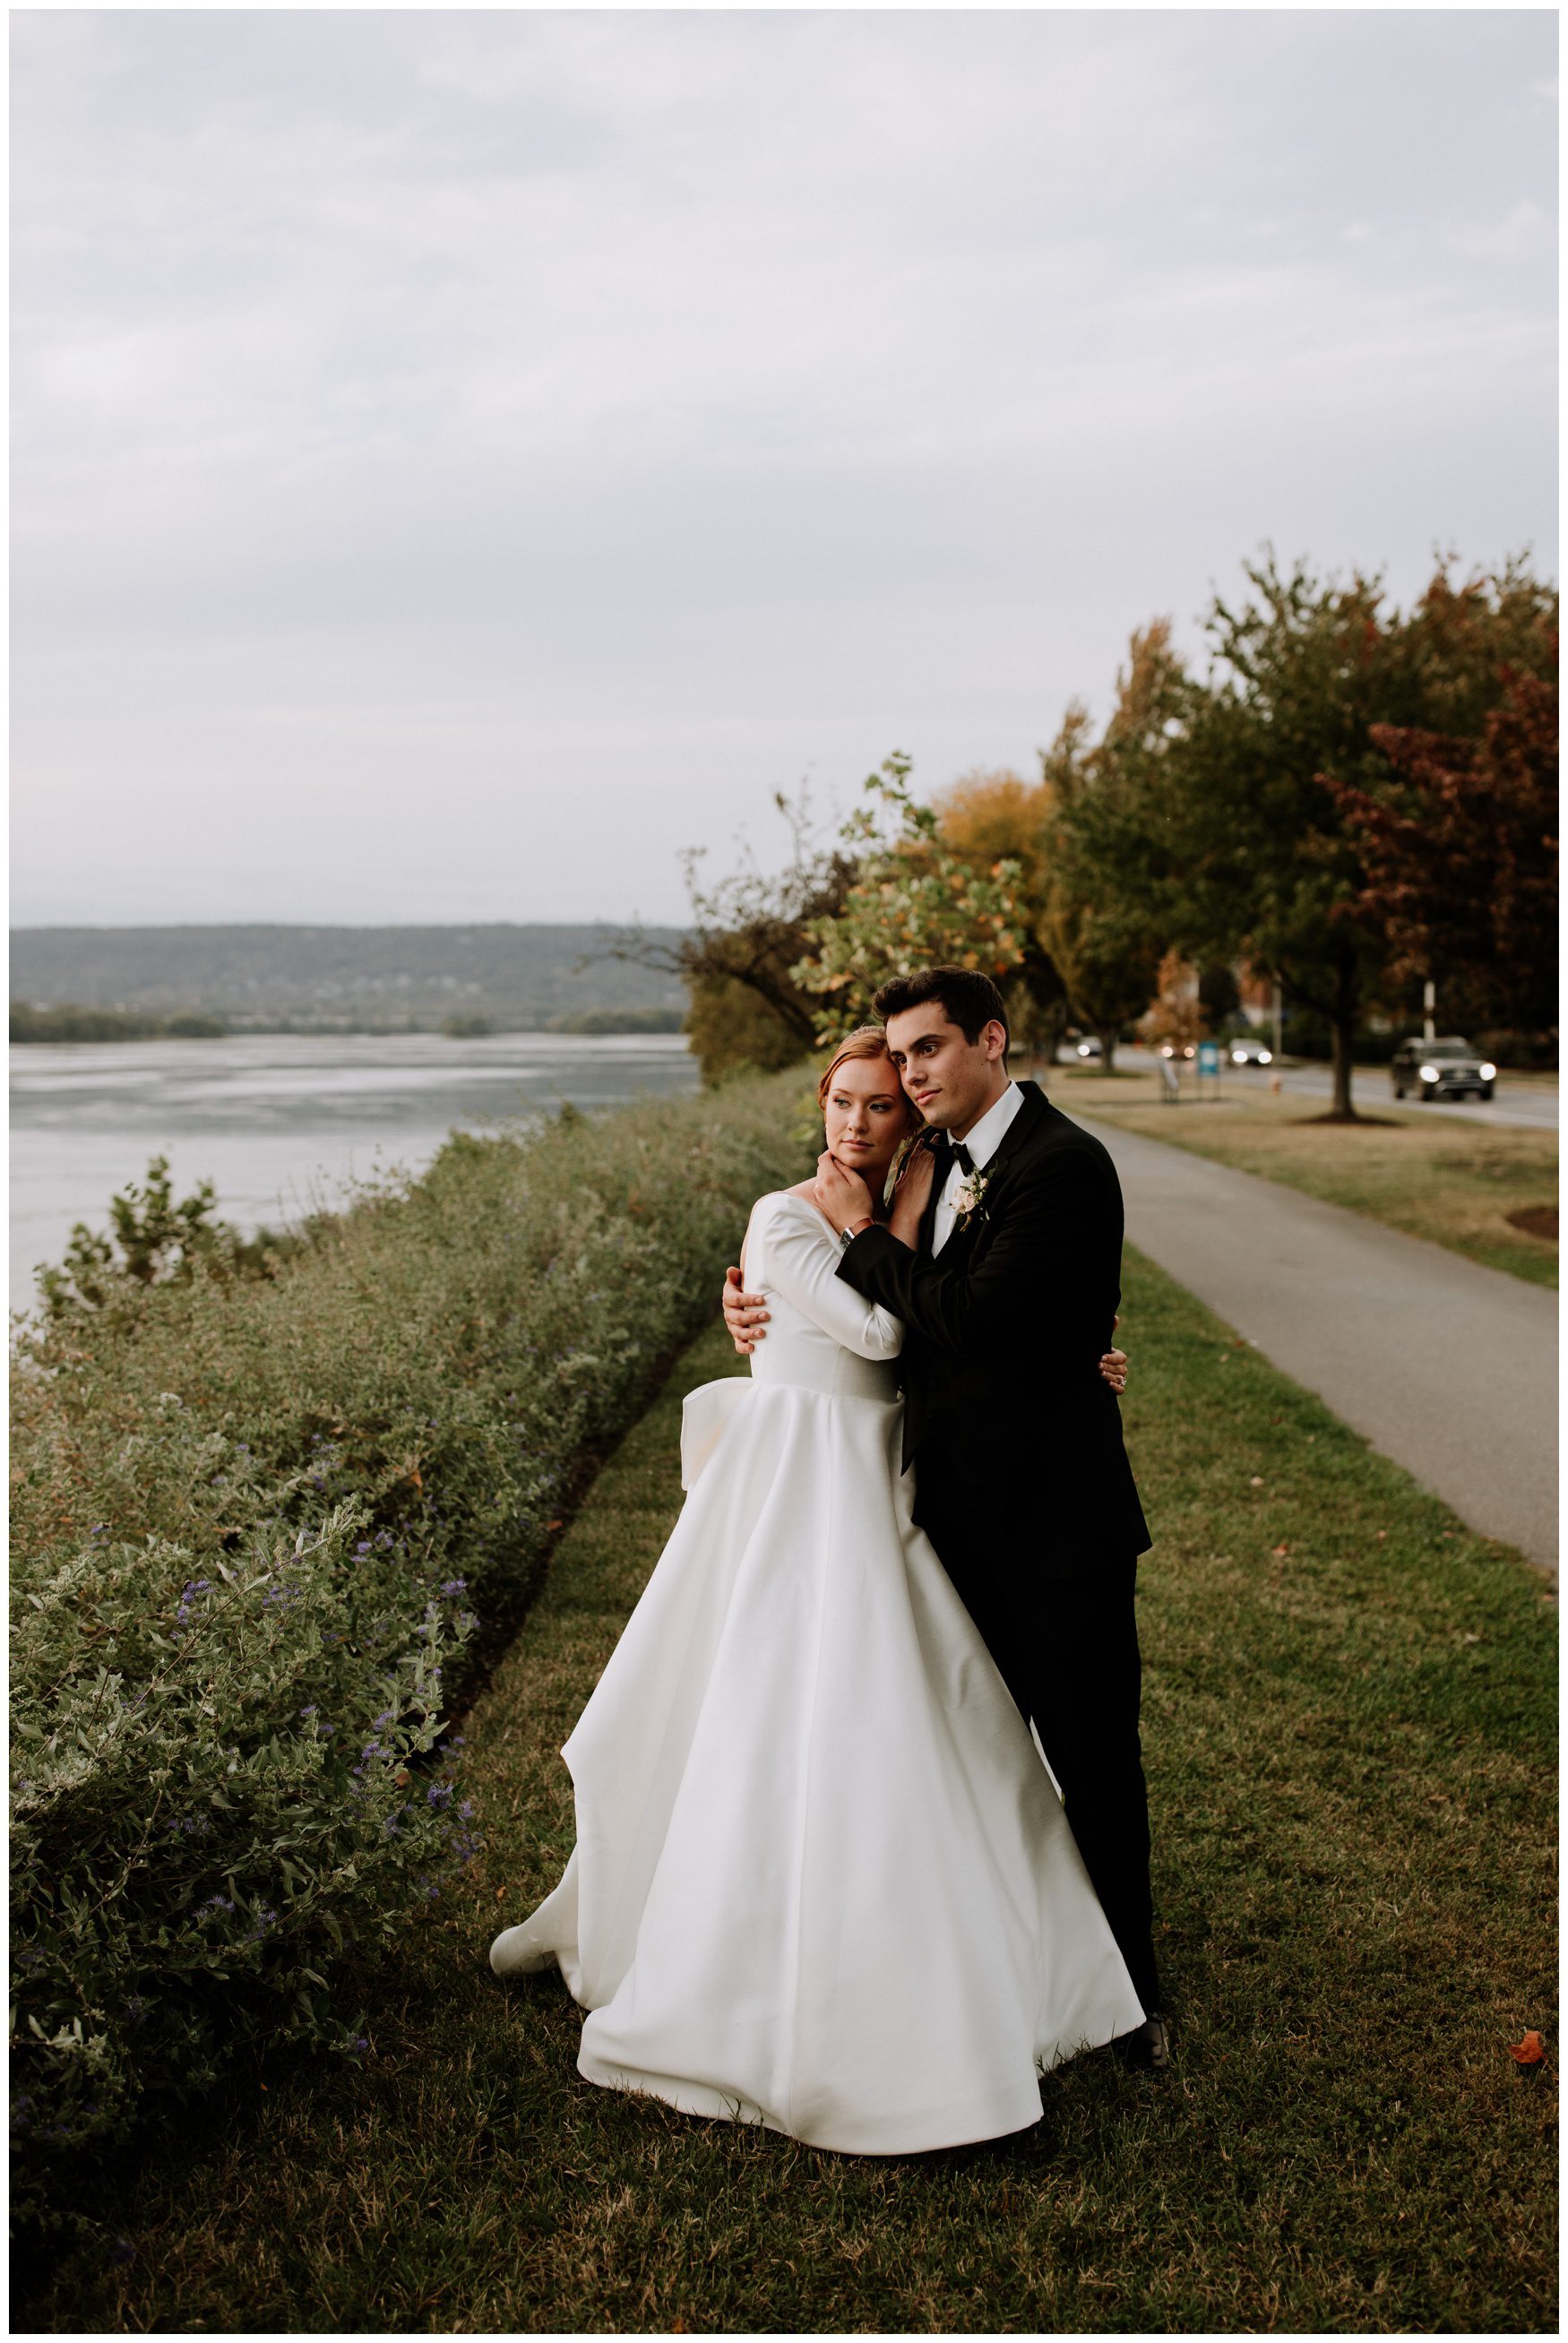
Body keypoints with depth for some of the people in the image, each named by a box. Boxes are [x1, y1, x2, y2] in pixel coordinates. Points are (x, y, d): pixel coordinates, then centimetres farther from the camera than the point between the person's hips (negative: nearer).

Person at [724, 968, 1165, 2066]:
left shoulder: (1065, 1164, -17)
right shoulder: (941, 1164, 9)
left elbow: (970, 1316, -25)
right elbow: (895, 1318, 15)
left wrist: (861, 1232, -13)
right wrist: (769, 1309, -1)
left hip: (1055, 1521, -8)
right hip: (961, 1513, 8)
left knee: (1092, 1760, 6)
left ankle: (1128, 1991, 23)